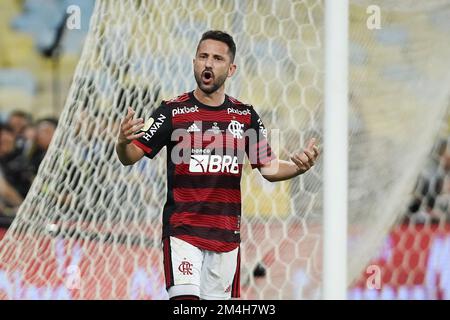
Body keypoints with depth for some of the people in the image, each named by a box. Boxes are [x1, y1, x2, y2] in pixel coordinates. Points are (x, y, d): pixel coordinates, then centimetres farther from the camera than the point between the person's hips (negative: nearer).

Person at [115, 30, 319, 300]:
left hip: (226, 234, 4)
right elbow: (130, 157, -8)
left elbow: (269, 168, 11)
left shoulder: (246, 116, 7)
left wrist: (299, 167, -9)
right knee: (186, 300, -19)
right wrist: (123, 142, -31)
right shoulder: (173, 112, -4)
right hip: (182, 231, -4)